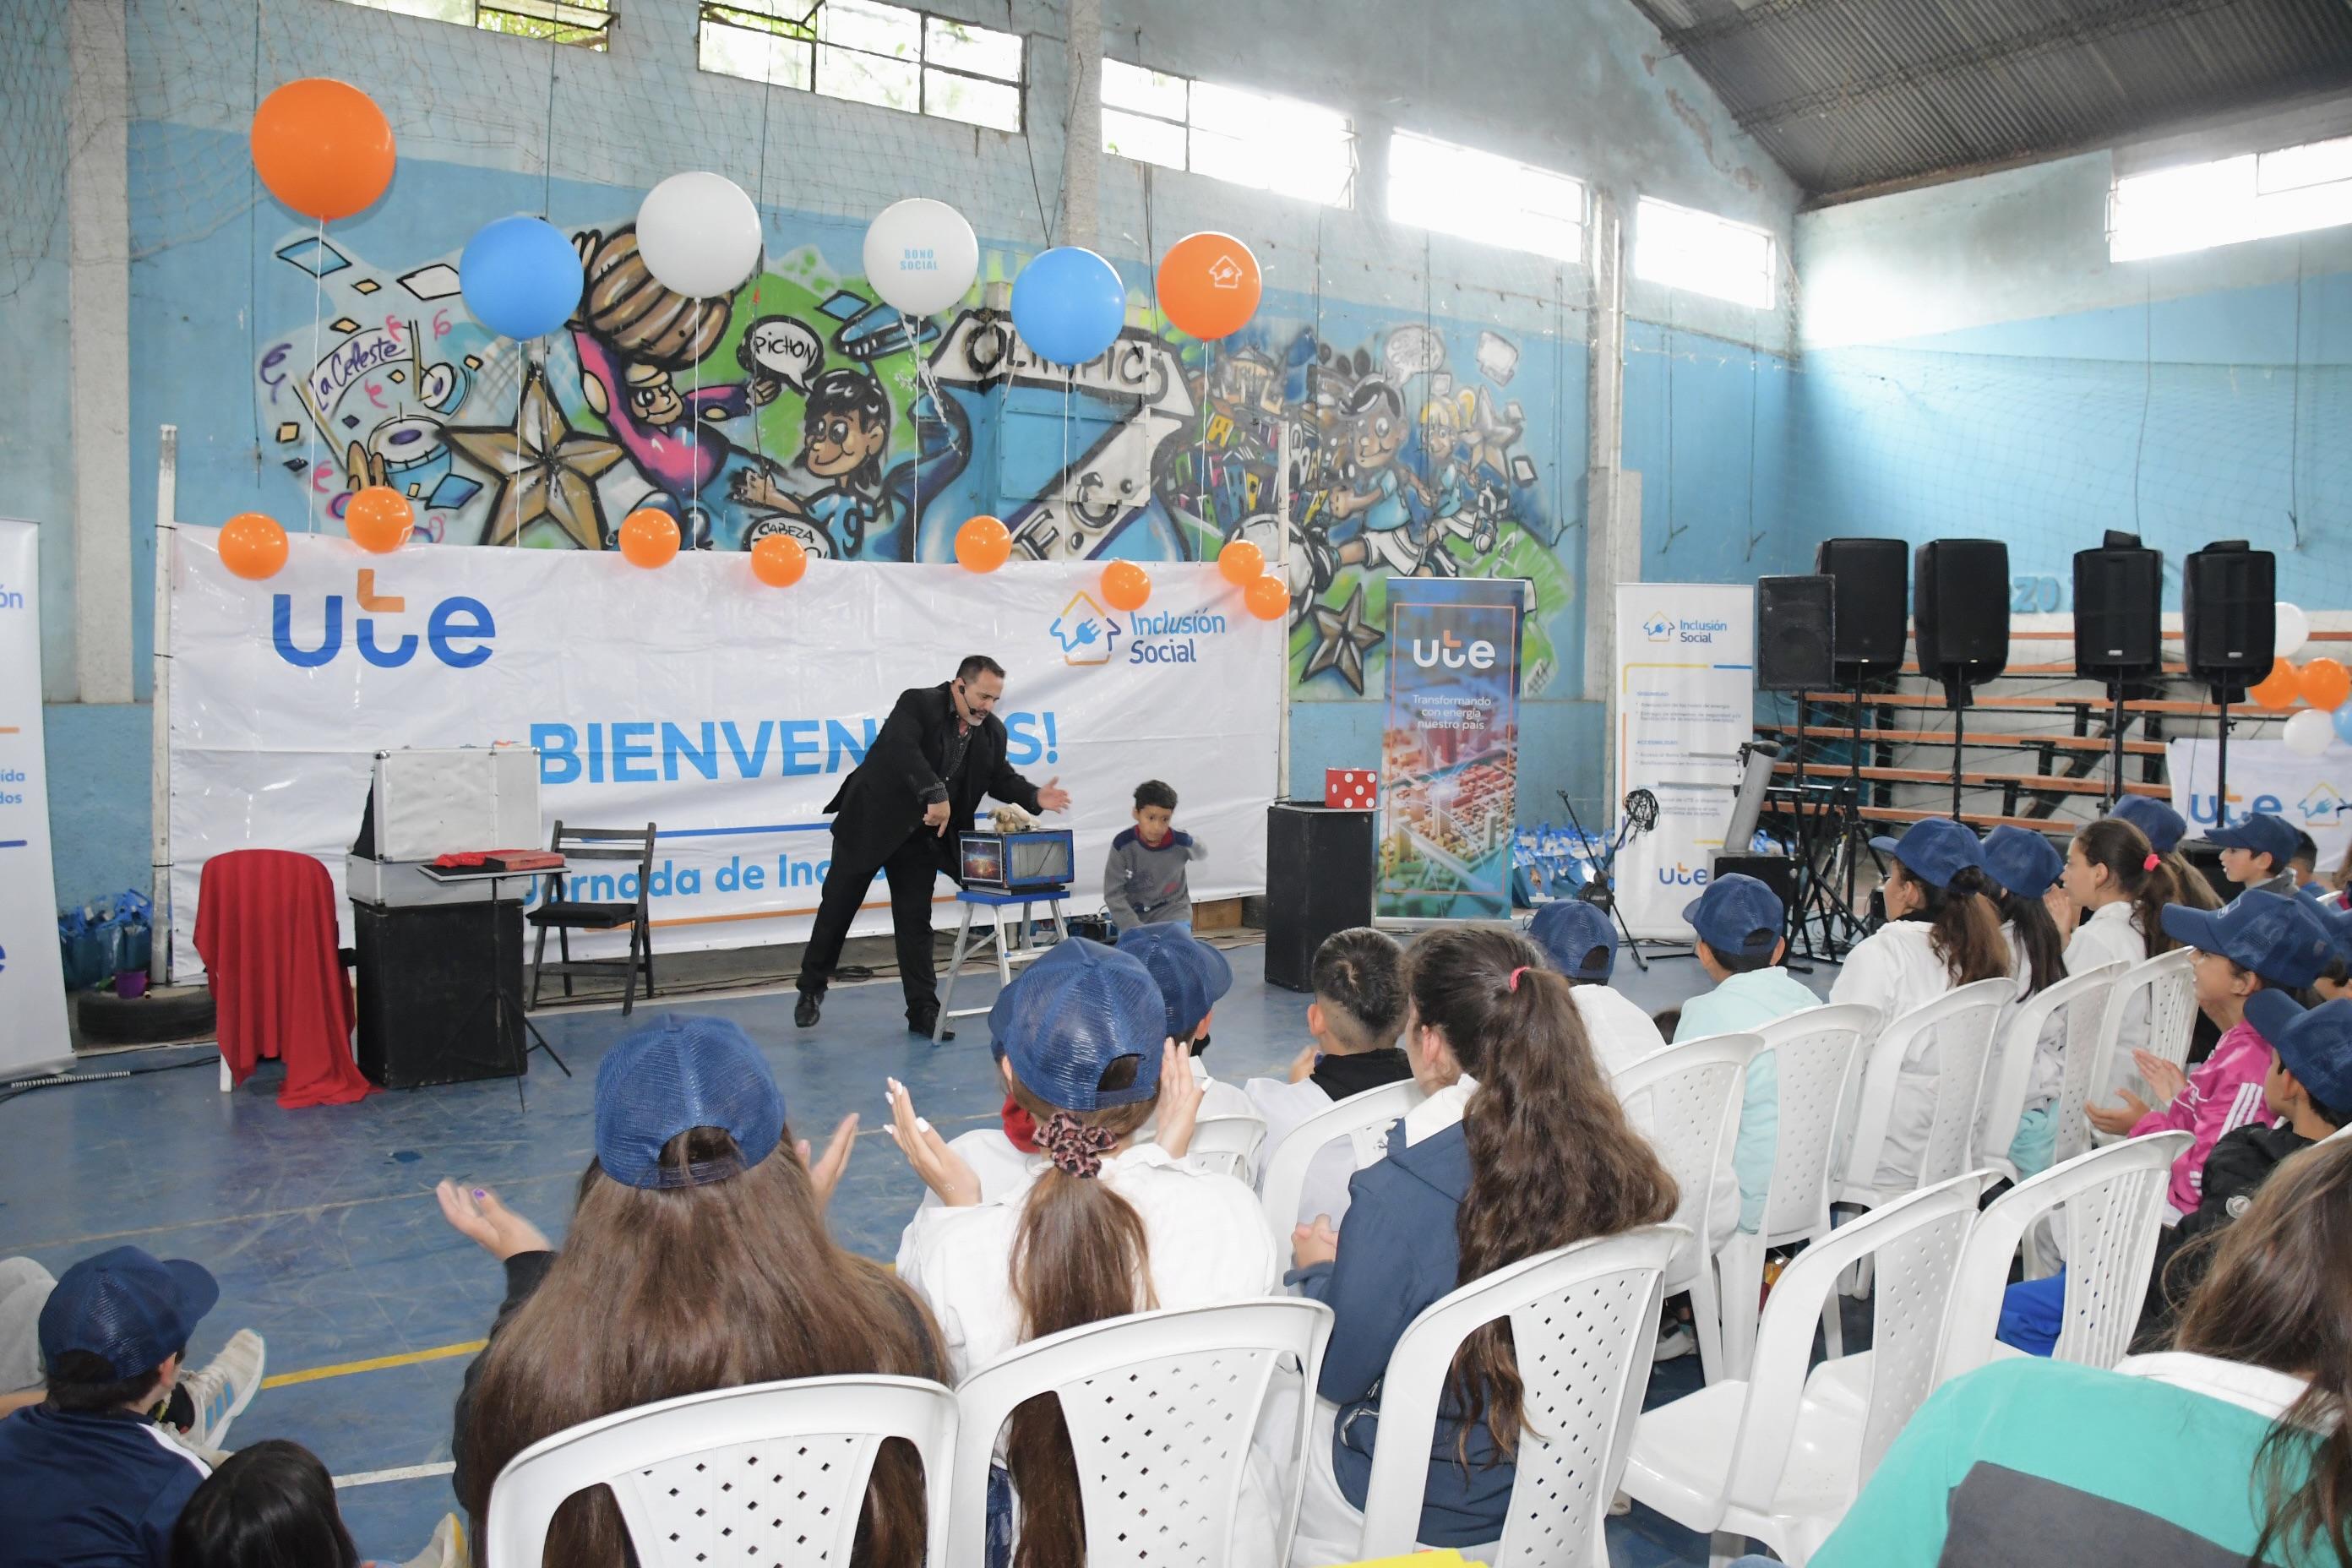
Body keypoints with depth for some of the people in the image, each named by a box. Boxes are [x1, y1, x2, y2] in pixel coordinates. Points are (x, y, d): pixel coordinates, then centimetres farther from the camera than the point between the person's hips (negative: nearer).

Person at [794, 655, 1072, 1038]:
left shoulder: (992, 732, -2)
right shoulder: (918, 704, -20)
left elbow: (1000, 777, 9)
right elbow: (901, 748, -36)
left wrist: (1034, 796, -11)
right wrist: (935, 794, -45)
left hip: (921, 836, 4)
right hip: (870, 822, -4)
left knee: (916, 922, 4)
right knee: (837, 908, 9)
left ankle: (923, 1010, 10)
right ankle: (812, 988, 28)